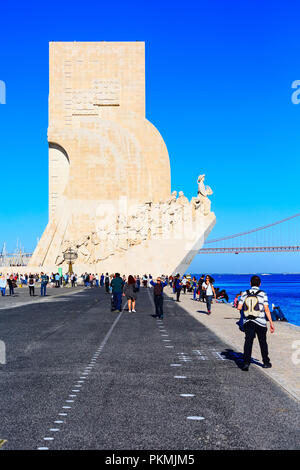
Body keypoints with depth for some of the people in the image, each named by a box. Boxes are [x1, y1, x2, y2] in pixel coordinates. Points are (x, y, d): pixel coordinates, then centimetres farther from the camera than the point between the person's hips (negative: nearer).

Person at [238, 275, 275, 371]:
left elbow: (239, 307, -1)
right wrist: (271, 323, -5)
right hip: (260, 322, -1)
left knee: (248, 342, -1)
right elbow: (266, 310, -10)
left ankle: (246, 362, -13)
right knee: (263, 343, 15)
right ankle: (266, 363, 27)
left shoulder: (245, 294, 0)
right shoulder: (262, 294, -7)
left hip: (247, 322, 1)